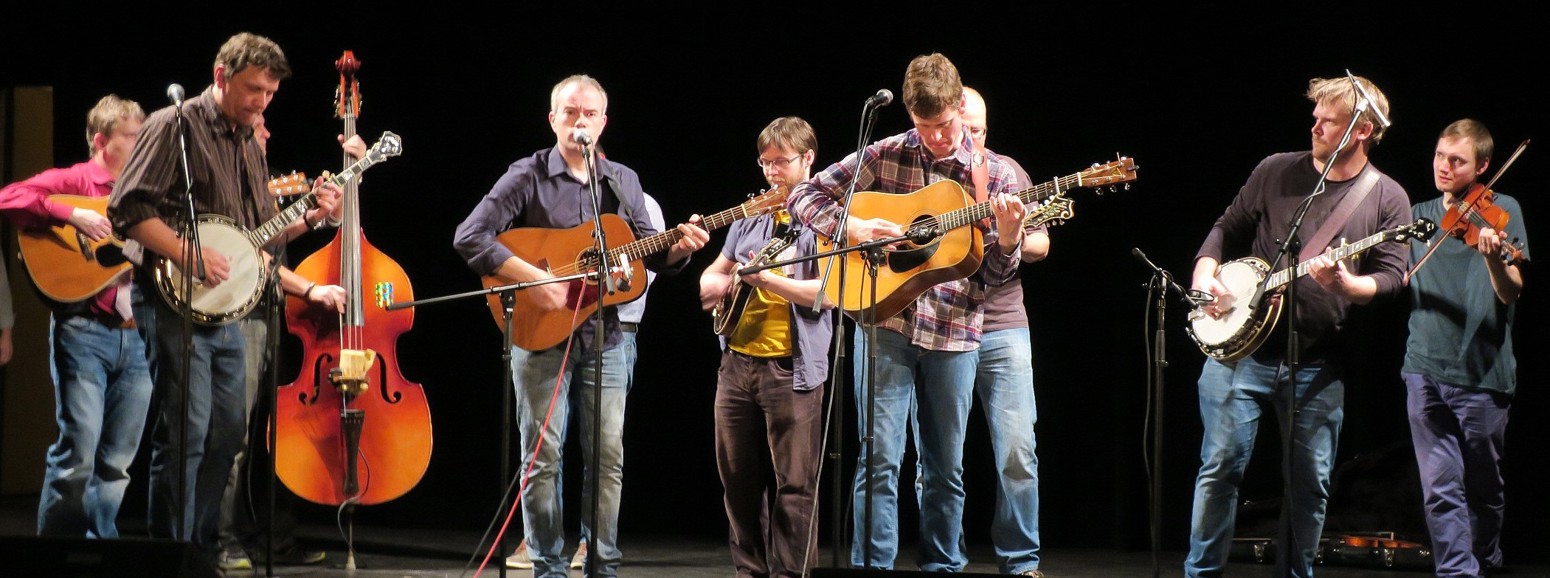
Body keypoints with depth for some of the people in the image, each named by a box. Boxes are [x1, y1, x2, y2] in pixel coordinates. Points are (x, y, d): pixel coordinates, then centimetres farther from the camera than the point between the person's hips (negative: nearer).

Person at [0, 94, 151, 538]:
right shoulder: (74, 181, -1)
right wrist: (73, 215, -24)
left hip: (131, 333, 7)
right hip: (83, 331, -7)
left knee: (118, 459, 9)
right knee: (79, 451, -10)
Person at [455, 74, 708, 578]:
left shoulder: (623, 182, 11)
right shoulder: (528, 176, -4)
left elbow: (649, 252, 15)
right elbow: (470, 236, -13)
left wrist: (679, 249, -9)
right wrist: (533, 279, -21)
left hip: (603, 337, 4)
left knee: (608, 457, 4)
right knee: (543, 456, -1)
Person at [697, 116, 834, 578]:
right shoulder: (750, 215, 16)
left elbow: (829, 291, -15)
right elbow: (710, 280, 23)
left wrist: (766, 280, -22)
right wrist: (717, 284, 0)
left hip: (792, 366, -6)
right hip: (737, 361, 6)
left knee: (793, 483, -5)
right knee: (737, 477, 9)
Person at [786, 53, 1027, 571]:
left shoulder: (995, 175, 3)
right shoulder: (885, 156, 1)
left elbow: (995, 273, 4)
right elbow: (803, 196, 2)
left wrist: (1008, 240, -18)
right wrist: (853, 227, -13)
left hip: (954, 333, 1)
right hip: (885, 320, -1)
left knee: (946, 467, 9)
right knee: (880, 459, -5)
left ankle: (943, 564, 19)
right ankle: (873, 564, -2)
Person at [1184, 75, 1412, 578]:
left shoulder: (1386, 198, 1)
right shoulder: (1277, 171, 5)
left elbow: (1391, 279, -4)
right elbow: (1226, 229, 14)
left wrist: (1344, 284, -23)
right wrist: (1205, 273, -4)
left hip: (1318, 362, 0)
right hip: (1241, 347, 0)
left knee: (1310, 481, 4)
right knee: (1221, 464, -3)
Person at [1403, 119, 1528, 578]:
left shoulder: (1501, 211, -1)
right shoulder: (1419, 215, 12)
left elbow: (1512, 292, -11)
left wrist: (1495, 258, -32)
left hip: (1482, 372, -2)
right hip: (1426, 368, 3)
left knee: (1483, 488, 10)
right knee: (1441, 488, -6)